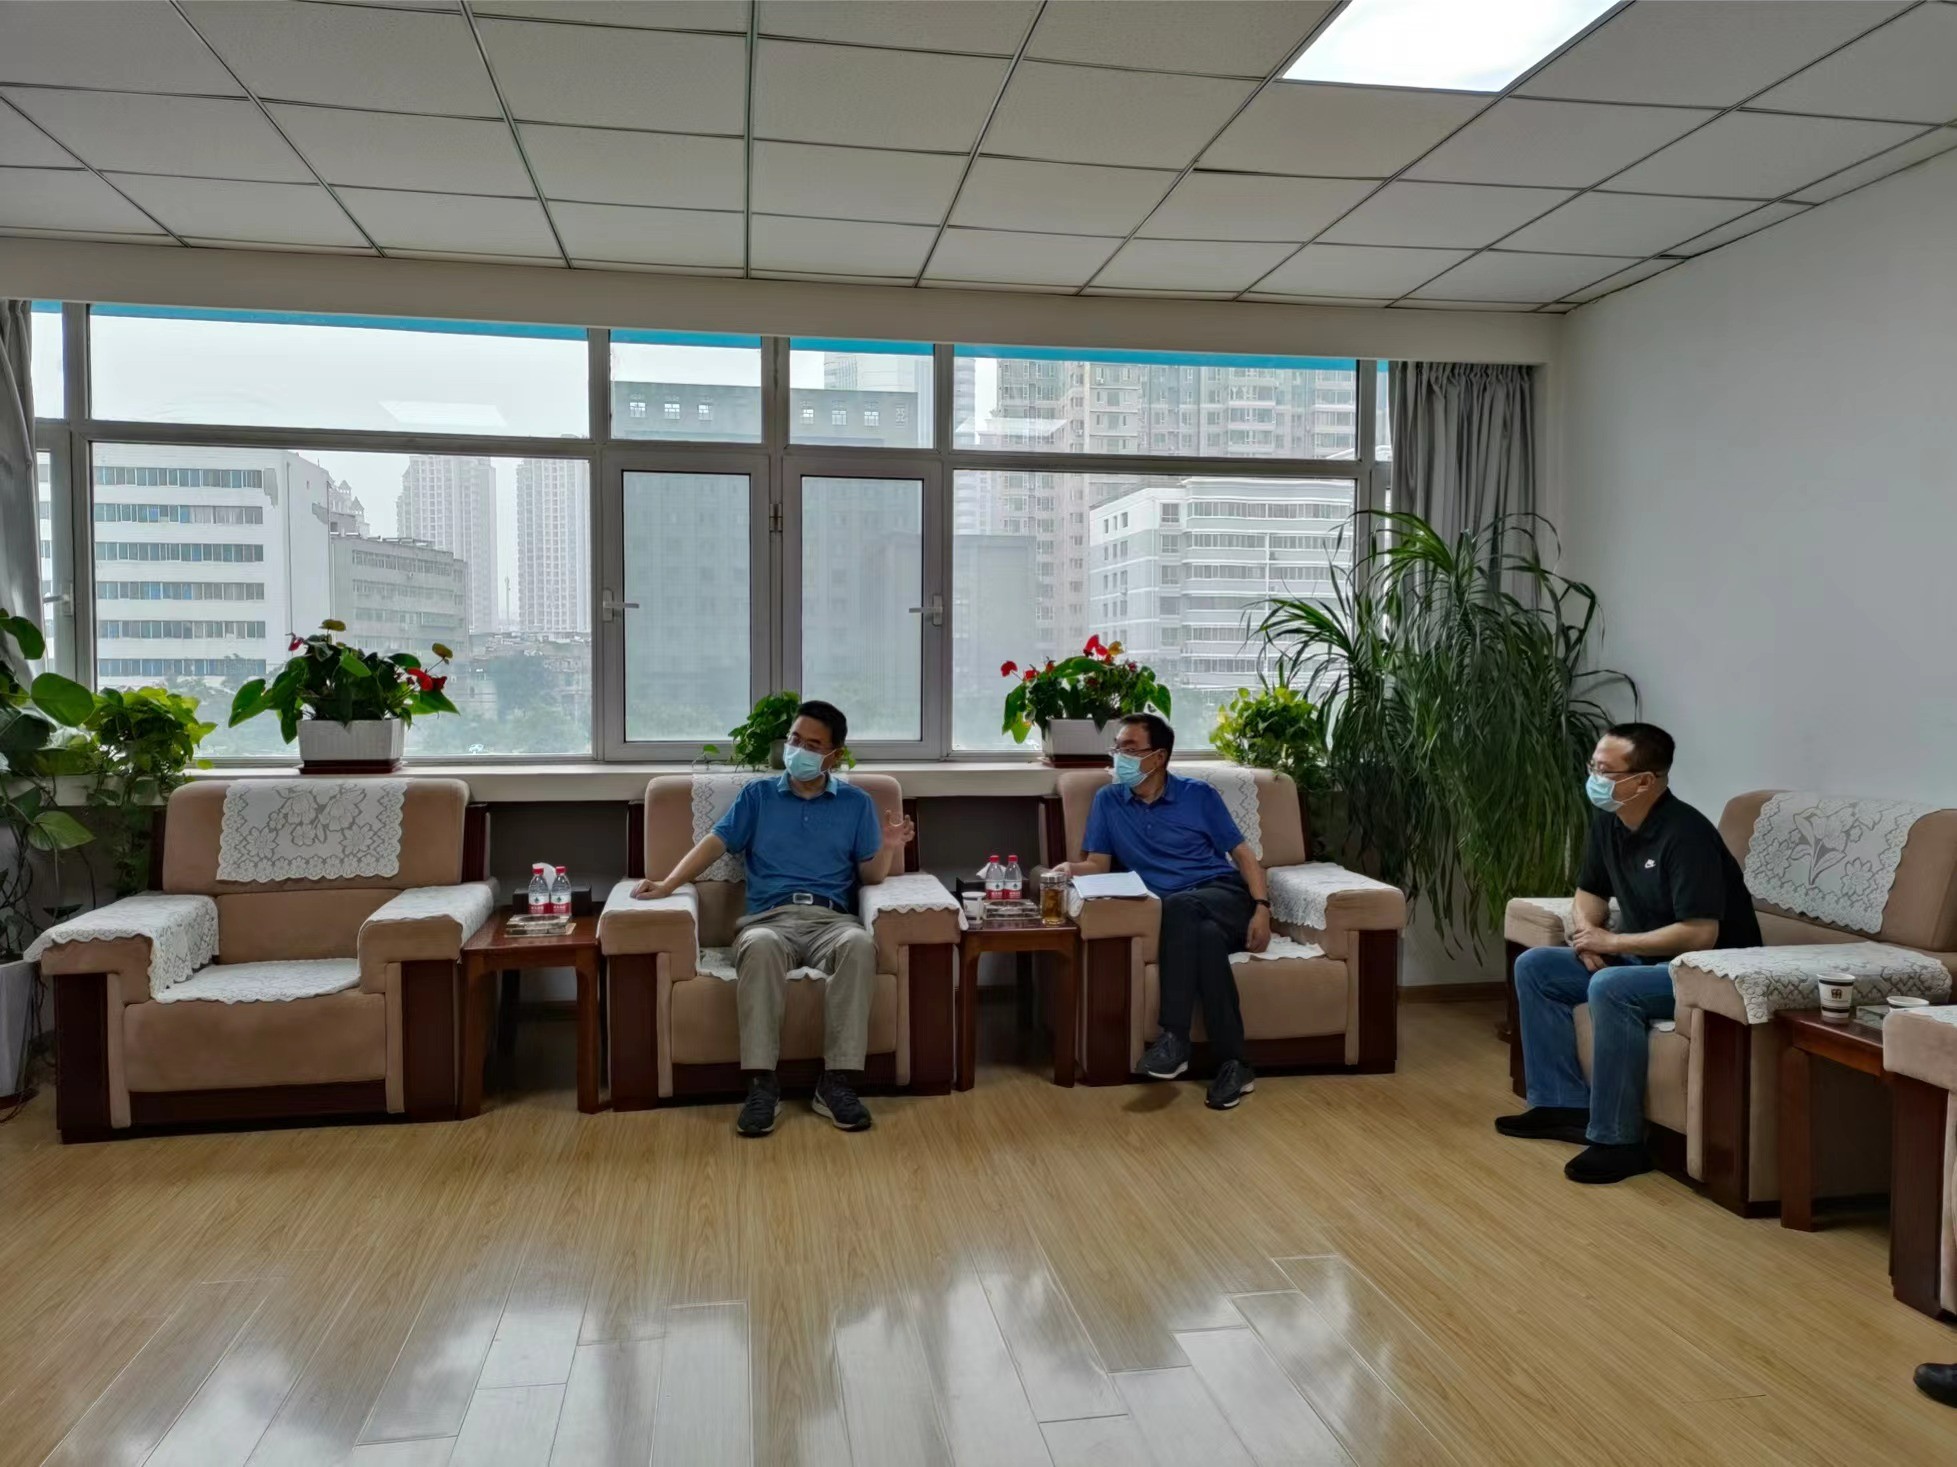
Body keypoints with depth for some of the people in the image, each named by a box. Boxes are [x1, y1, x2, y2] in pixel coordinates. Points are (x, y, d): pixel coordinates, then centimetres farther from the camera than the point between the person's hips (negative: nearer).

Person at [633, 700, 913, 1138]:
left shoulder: (856, 803, 18)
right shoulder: (757, 795, 19)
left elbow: (870, 876, 14)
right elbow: (715, 842, 8)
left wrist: (889, 849, -8)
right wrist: (668, 884, -7)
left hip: (832, 919, 0)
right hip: (769, 918, 0)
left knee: (860, 943, -37)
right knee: (760, 947, -39)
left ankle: (837, 1081, -33)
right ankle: (762, 1084, -36)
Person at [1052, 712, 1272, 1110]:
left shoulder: (1198, 794, 8)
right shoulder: (1108, 801, 13)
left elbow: (1242, 853, 7)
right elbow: (1098, 863, 9)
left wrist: (1262, 907, -8)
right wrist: (1071, 868, -15)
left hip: (1226, 897, -1)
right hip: (1180, 916, 2)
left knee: (1179, 905, -37)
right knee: (1207, 937, -36)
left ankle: (1174, 1038, -36)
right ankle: (1232, 1064, -34)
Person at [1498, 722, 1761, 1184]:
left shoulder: (1684, 834, -25)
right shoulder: (1607, 821, 1)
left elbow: (1700, 934, -29)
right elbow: (1589, 893, 15)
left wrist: (1612, 943, -21)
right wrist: (1585, 932, -8)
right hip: (1644, 958, 9)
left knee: (1610, 988, -35)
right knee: (1534, 967, 2)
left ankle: (1618, 1140, -23)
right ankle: (1564, 1104, 4)